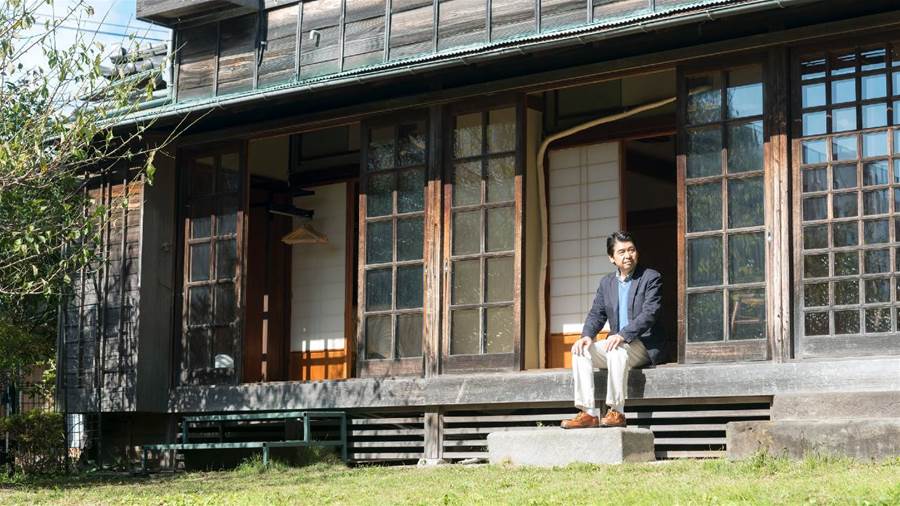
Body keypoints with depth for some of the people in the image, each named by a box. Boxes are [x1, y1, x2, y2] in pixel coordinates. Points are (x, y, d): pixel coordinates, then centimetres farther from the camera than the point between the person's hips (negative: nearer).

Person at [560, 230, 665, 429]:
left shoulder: (651, 278, -3)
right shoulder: (606, 282, 16)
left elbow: (649, 314, -15)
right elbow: (596, 314, 11)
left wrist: (623, 335, -28)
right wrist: (587, 336, -12)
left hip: (644, 344, -6)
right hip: (617, 343, 6)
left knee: (617, 351, -36)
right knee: (580, 351, -18)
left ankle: (616, 412, -31)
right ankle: (589, 414, -24)